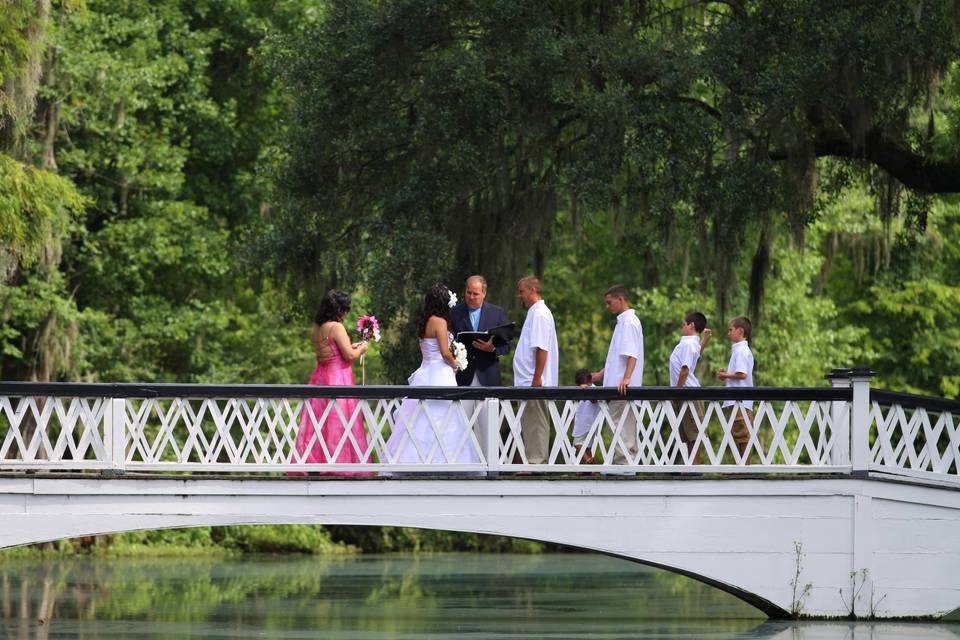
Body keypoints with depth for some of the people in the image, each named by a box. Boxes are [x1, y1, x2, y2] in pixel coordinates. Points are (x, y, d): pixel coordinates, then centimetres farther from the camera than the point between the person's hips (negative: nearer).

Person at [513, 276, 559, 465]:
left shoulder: (540, 314, -14)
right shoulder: (535, 313, 17)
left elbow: (541, 349, -20)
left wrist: (536, 379, -23)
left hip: (534, 382, -10)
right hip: (530, 382, 10)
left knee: (535, 426, -8)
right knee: (532, 426, 12)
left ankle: (535, 463, -7)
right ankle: (536, 462, 15)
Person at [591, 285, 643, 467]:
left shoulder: (629, 322, -12)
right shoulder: (623, 322, 19)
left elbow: (631, 354, -21)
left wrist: (626, 378, -31)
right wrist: (601, 374, 29)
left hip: (623, 388, -10)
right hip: (617, 385, 10)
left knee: (620, 426, -11)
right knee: (625, 426, 11)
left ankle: (623, 462, -13)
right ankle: (627, 463, 13)